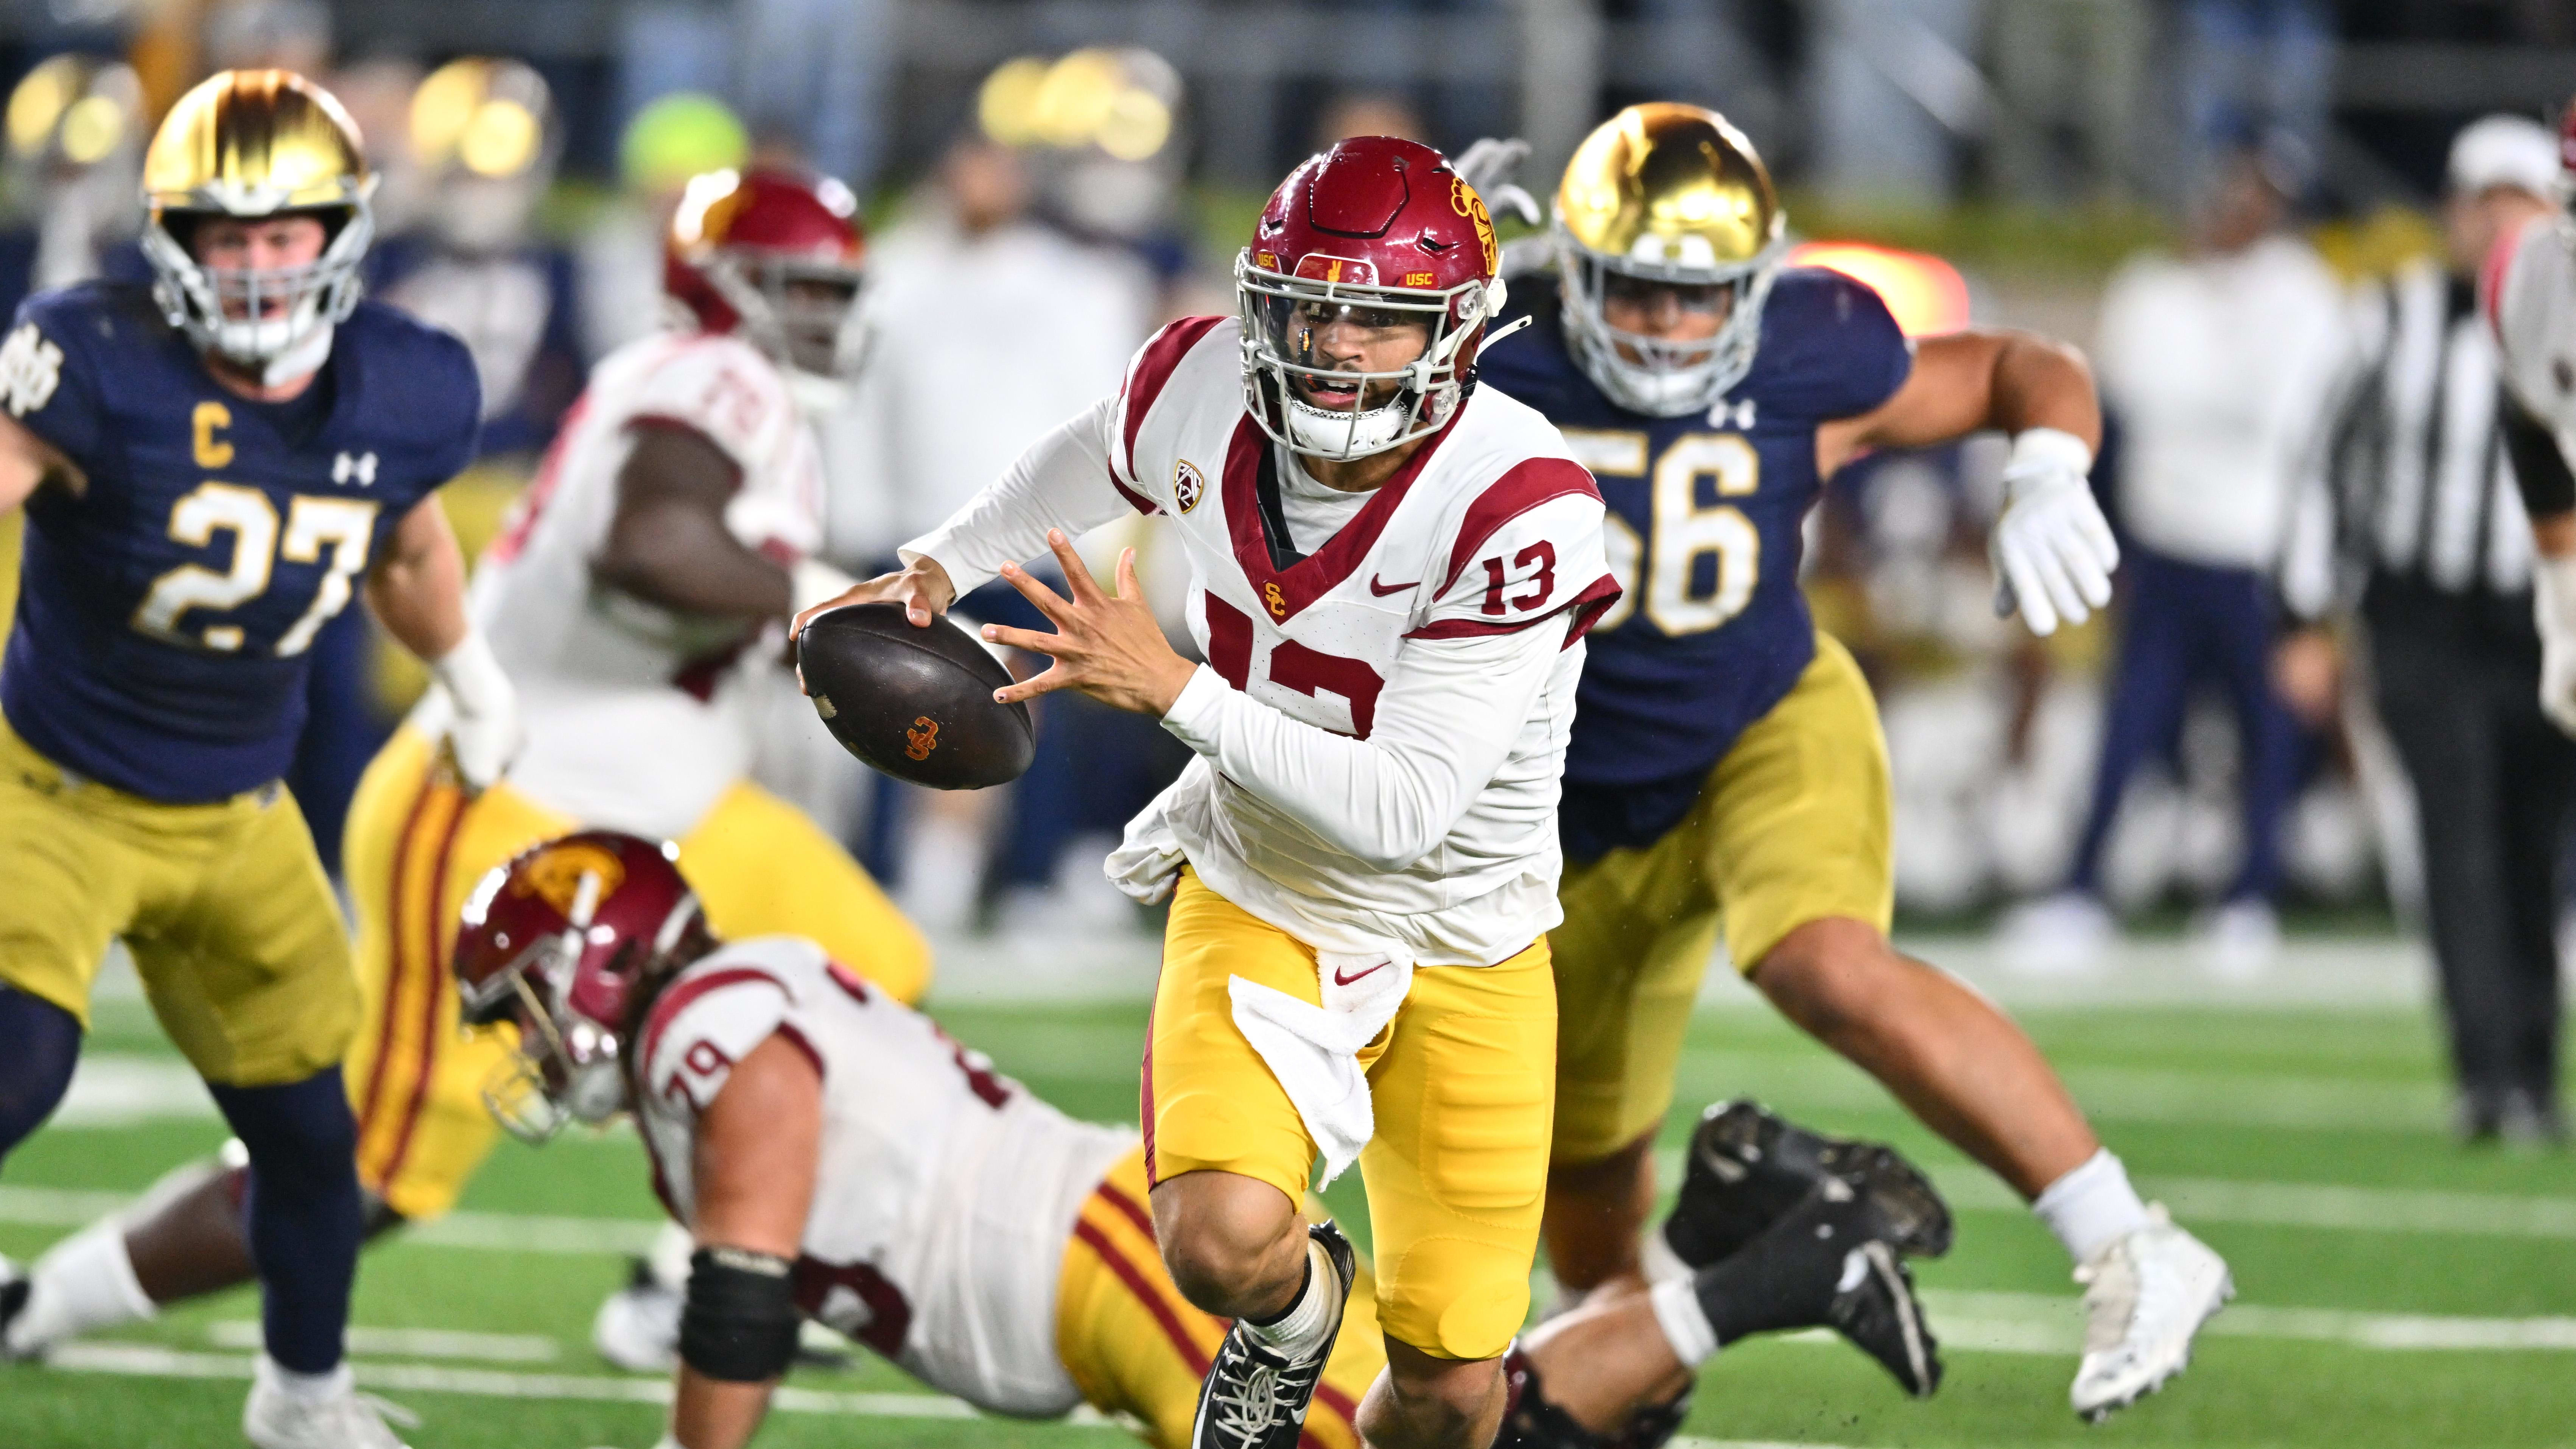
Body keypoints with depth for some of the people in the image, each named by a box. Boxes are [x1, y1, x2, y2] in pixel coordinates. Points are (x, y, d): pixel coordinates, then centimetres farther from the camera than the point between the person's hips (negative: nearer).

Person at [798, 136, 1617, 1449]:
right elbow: (1090, 464, 14)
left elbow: (1405, 810, -30)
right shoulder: (1204, 391, -14)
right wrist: (939, 566, 13)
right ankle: (1296, 1311, 11)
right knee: (1222, 1243, -26)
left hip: (1464, 953, -2)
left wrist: (1173, 689, -32)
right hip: (1259, 899, 2)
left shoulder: (1520, 505, -28)